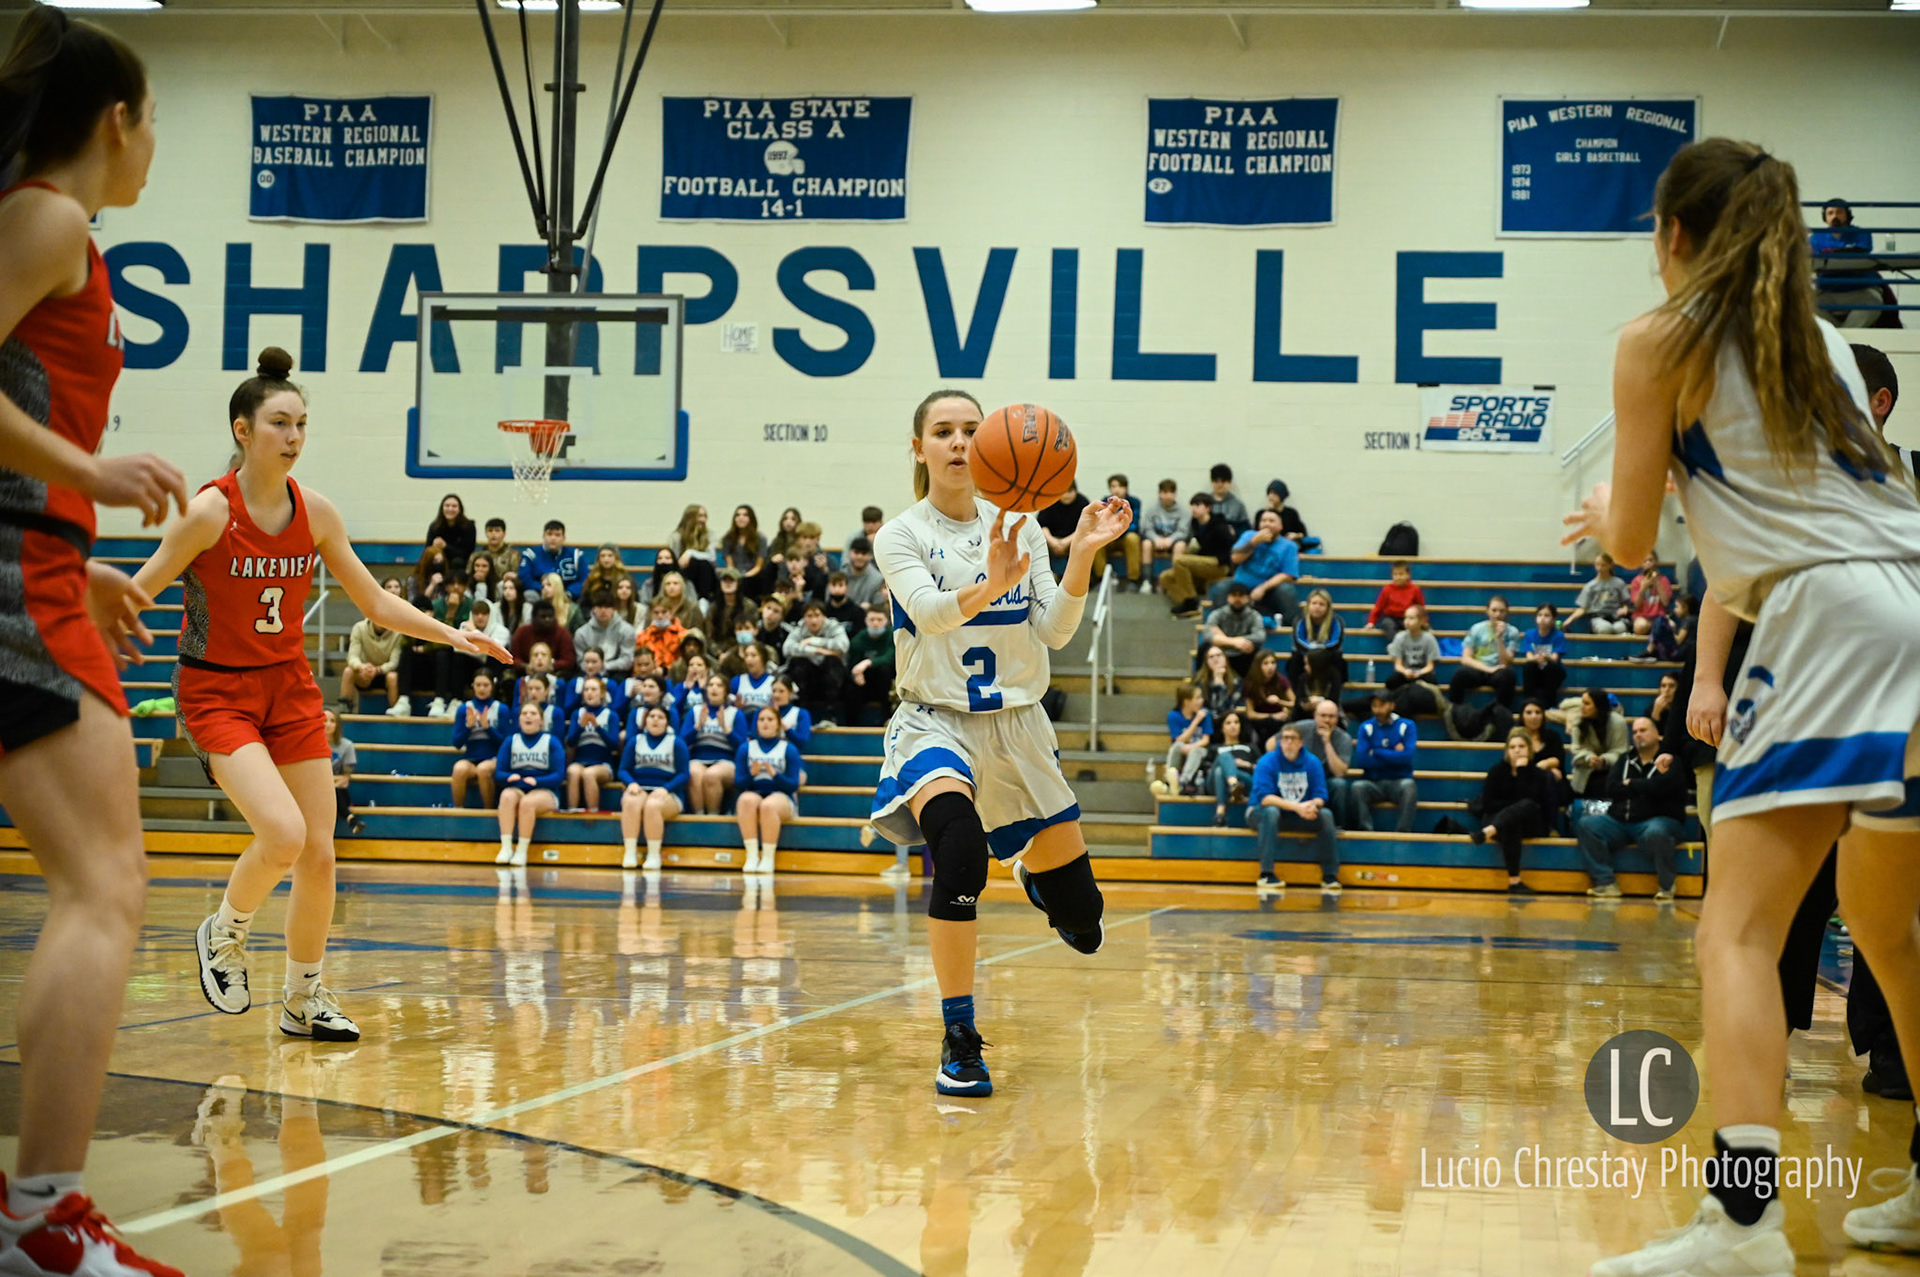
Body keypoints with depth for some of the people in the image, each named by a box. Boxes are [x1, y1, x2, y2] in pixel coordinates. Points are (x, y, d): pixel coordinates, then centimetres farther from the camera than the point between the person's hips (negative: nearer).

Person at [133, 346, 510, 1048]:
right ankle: (225, 935, 7)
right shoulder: (210, 511, -16)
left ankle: (305, 1000, 20)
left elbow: (376, 603, 7)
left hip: (290, 687, 5)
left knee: (319, 853, 3)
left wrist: (452, 634, -4)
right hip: (217, 692, -5)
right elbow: (136, 595, -9)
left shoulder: (314, 512, -1)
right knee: (283, 834, -24)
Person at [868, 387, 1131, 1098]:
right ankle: (959, 1041, -27)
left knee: (1081, 922, 6)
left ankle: (1034, 881, 45)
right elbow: (927, 610, -24)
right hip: (935, 722, -4)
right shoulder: (901, 536, -5)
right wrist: (988, 587, -44)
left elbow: (1053, 632, -4)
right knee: (959, 845, -38)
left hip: (1018, 725, 4)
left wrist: (1082, 557, -20)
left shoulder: (1020, 530, 6)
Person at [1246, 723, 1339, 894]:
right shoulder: (1268, 762, -14)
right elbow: (1264, 797, -25)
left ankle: (1330, 876, -14)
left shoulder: (1312, 763, -2)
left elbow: (1320, 796, -7)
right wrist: (1297, 807, -35)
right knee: (1271, 812, -36)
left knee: (1326, 815, -19)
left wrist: (1313, 805, -33)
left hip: (1300, 815, 4)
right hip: (1260, 814, -4)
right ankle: (1266, 875, -38)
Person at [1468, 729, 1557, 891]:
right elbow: (1488, 804, -5)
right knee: (1510, 827, -40)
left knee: (1527, 805, -36)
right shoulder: (1497, 771, 4)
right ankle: (1513, 880, -50)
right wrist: (1518, 806, -12)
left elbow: (1528, 799, -14)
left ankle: (1488, 832, -58)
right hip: (1496, 819, -1)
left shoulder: (1537, 774, 4)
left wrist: (1522, 771, -15)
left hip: (1528, 824, 1)